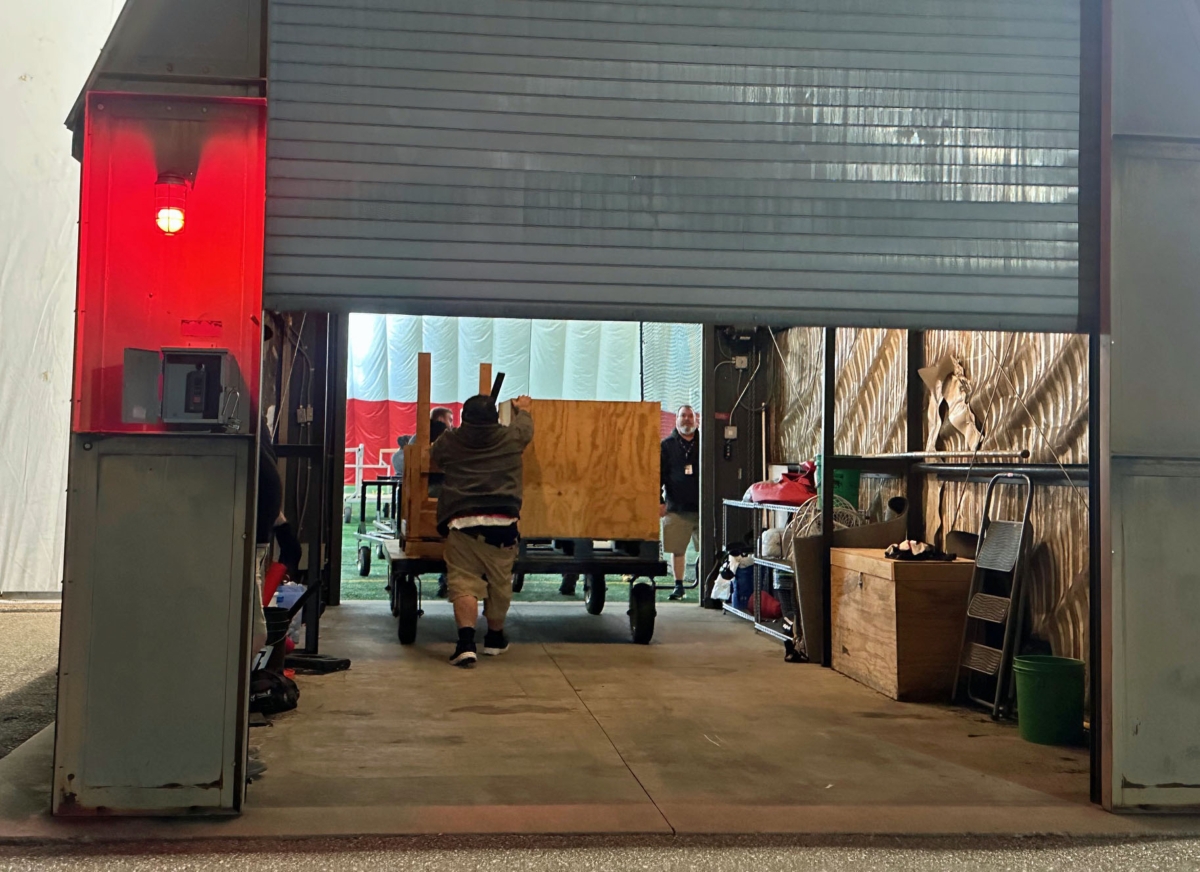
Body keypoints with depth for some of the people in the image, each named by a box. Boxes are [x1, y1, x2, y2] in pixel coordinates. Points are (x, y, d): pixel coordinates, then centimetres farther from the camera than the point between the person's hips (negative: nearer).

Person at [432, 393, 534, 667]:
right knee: (499, 583, 15)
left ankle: (466, 642, -18)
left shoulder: (449, 442, 10)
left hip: (461, 521, -1)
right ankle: (495, 638, 32)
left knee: (463, 583, -2)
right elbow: (526, 425, 33)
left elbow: (433, 455, 32)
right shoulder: (510, 438, 11)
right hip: (501, 522, 1)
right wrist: (521, 408, 55)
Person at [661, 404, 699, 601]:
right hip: (676, 508, 0)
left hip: (702, 507, 0)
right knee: (677, 550, 4)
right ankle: (678, 585, 16)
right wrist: (659, 501, -1)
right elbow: (657, 474, 7)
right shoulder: (667, 445, 8)